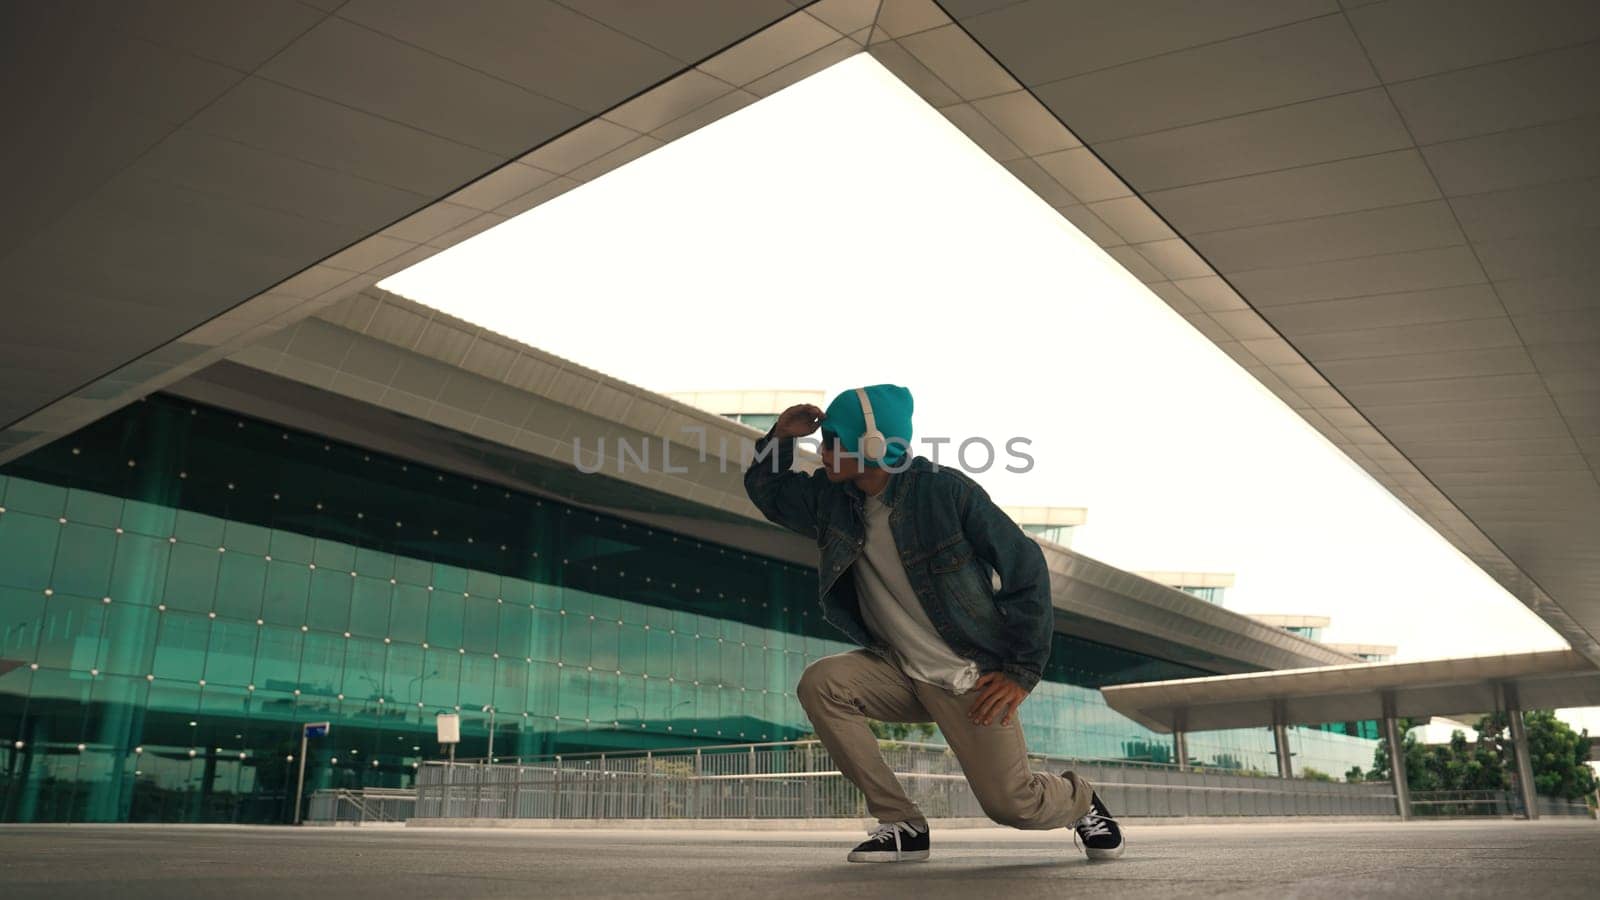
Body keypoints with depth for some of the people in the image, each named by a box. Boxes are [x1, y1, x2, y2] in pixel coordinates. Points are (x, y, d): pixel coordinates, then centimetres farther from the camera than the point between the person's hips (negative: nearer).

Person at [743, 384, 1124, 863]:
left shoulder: (946, 490, -19)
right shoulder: (832, 498, -3)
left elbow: (1025, 568, -13)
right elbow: (767, 492, 14)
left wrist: (1021, 672, -15)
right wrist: (780, 437, -8)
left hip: (972, 679, -4)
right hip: (900, 673, 5)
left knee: (1011, 804, -8)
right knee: (820, 683, -21)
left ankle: (1078, 798, 31)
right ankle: (902, 824, -8)